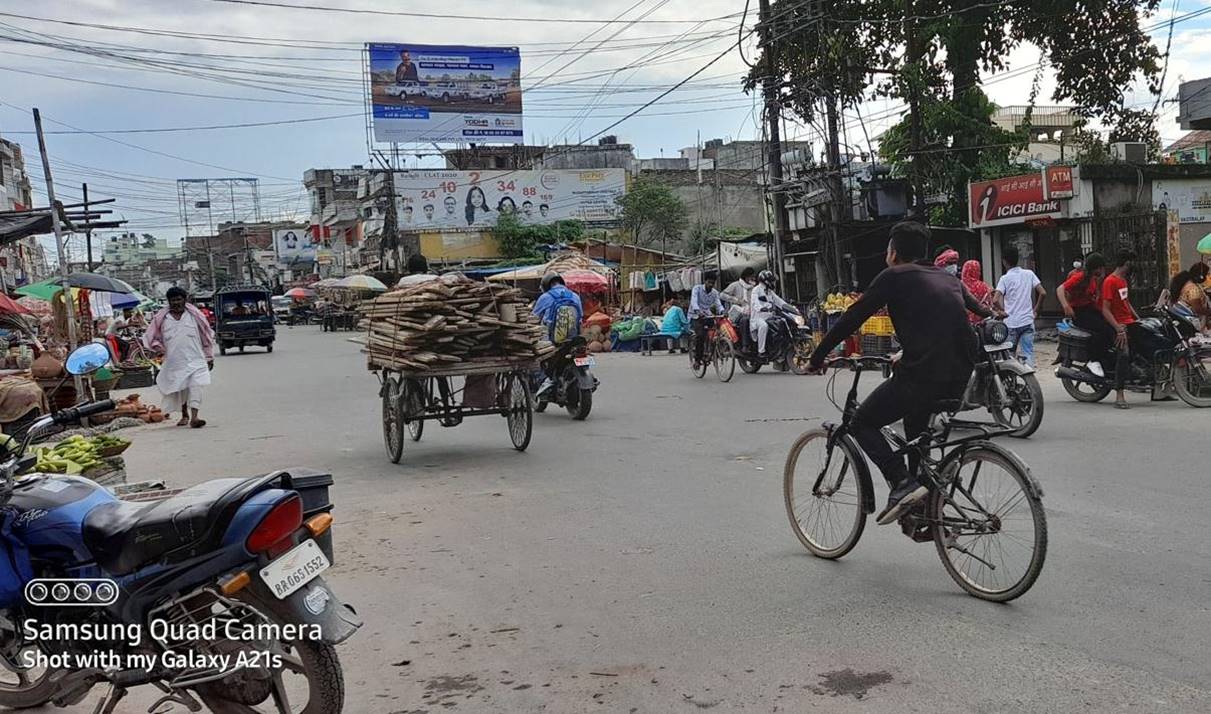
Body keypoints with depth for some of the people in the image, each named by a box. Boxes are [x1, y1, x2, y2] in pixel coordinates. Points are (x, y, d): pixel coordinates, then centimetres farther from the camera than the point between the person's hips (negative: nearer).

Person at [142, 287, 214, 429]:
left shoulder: (195, 315, 2)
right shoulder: (161, 319, 5)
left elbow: (206, 336, 9)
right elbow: (151, 336, 15)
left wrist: (209, 357, 9)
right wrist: (157, 345, -8)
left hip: (195, 360, -2)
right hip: (173, 362, 2)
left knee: (196, 386, -20)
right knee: (179, 390, 13)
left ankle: (194, 417, -26)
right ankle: (184, 415, 34)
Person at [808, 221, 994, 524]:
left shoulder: (893, 277, 2)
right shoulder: (948, 278, 20)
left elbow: (852, 319, 1)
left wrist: (817, 358, 9)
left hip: (922, 374, -7)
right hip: (959, 378, 7)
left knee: (863, 424, 10)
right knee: (915, 430, 30)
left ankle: (903, 483, -9)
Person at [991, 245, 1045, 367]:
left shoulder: (1005, 278, -7)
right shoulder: (1029, 274, 2)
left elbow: (995, 300, -17)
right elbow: (1043, 293, -3)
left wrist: (1003, 311, 0)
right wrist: (1036, 310, 10)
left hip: (1011, 323, -2)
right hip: (1028, 321, 2)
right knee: (1028, 354, 3)